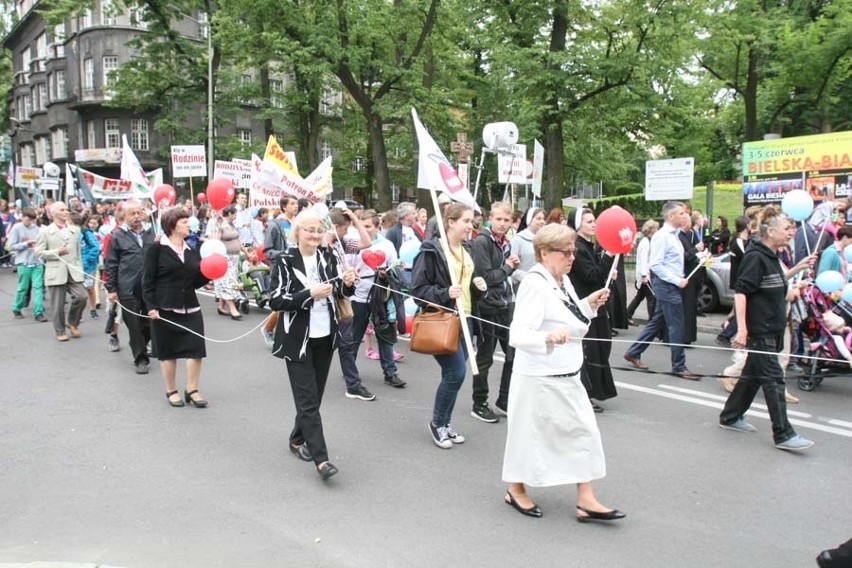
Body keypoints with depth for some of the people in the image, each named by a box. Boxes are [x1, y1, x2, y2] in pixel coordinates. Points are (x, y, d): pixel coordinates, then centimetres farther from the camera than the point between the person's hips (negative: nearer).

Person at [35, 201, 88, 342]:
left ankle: (72, 322, 13)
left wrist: (80, 269, 8)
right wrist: (56, 252, -13)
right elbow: (38, 252, -2)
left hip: (73, 272, 3)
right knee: (58, 304, 2)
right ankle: (60, 331, 18)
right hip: (56, 272, -3)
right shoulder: (45, 231, 1)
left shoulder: (75, 230, 12)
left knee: (81, 296, -11)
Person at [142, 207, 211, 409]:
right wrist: (151, 306, -15)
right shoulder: (157, 248, -5)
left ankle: (192, 390, 11)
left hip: (190, 308, 5)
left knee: (196, 348, -1)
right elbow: (148, 280, -8)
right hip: (165, 308, -5)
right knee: (167, 351, 6)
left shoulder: (192, 251, 12)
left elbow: (197, 281, 12)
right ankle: (171, 391, 21)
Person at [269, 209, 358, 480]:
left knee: (315, 396, 16)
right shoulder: (284, 261, -10)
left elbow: (341, 293, 10)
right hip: (298, 339, -5)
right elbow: (276, 301, -16)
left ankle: (297, 440, 36)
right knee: (308, 400, -5)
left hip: (325, 336, 5)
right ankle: (321, 459, -4)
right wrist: (310, 294, -26)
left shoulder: (328, 256, 2)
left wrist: (347, 283, -13)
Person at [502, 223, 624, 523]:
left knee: (583, 431, 9)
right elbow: (518, 335, -28)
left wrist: (589, 304, 6)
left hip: (566, 376, 9)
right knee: (530, 434, 7)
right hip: (539, 378, -9)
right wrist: (548, 337, -45)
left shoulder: (564, 281, 7)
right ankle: (516, 490, 29)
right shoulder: (535, 285, -20)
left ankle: (586, 500, 17)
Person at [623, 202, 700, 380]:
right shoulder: (662, 236, -16)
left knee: (657, 322, 15)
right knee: (676, 326, -3)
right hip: (666, 286, -10)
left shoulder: (674, 235, 13)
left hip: (672, 285, 10)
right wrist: (677, 281, -20)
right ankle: (679, 366, 7)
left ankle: (633, 353, 25)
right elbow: (656, 265, -21)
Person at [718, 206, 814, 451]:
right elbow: (741, 292, -22)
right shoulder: (755, 257, -15)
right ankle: (783, 435, -2)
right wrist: (742, 328, -26)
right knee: (773, 378, -7)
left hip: (771, 329, 10)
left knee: (753, 375, 15)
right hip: (758, 329, -10)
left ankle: (730, 417, 27)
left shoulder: (772, 258, 13)